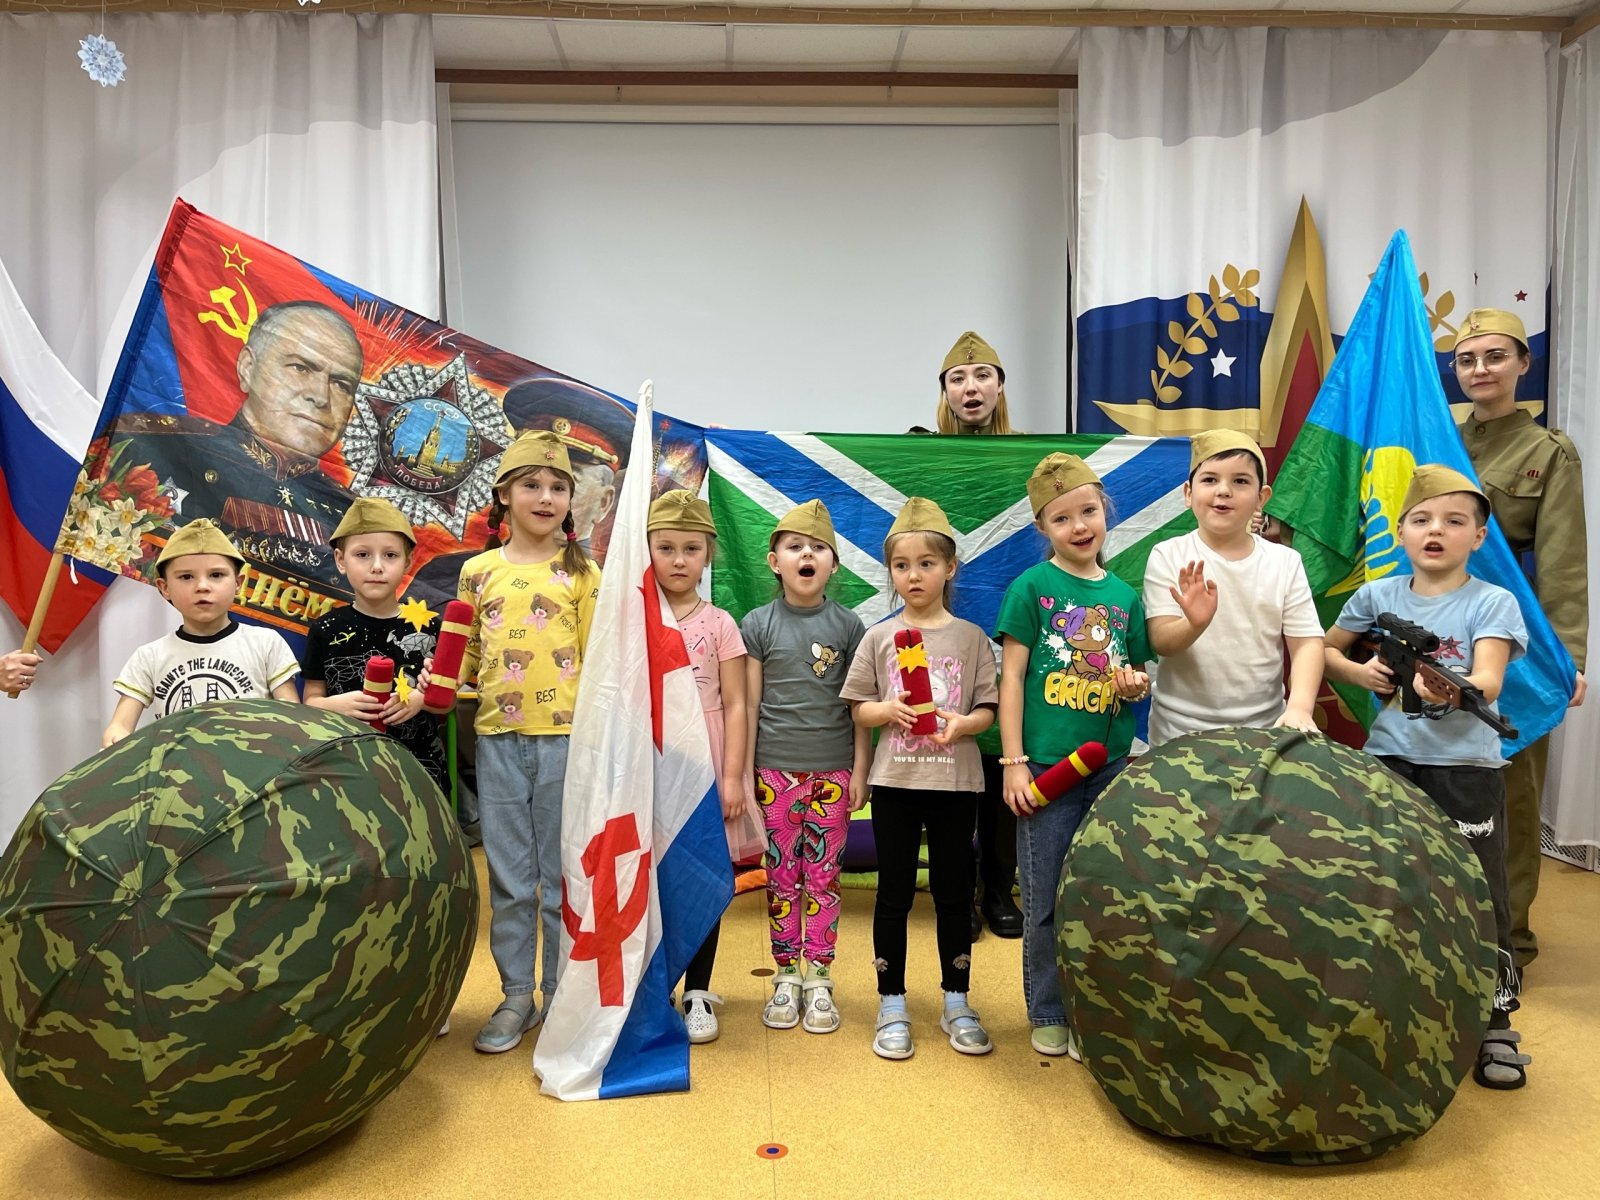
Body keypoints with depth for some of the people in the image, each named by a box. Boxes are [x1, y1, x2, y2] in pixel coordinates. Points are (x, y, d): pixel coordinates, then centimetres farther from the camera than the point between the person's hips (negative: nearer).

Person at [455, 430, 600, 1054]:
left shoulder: (580, 573, 1)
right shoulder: (478, 571, 8)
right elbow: (465, 658, 14)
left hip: (565, 737, -2)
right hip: (498, 738, 3)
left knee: (563, 876, 7)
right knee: (509, 878, 11)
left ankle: (560, 995, 21)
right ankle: (516, 994, 25)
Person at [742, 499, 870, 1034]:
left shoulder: (848, 625, 2)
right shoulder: (758, 624, 1)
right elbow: (749, 704, 2)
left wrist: (860, 769, 0)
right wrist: (742, 772, 0)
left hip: (833, 770, 0)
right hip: (775, 770, 0)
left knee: (823, 876, 6)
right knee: (781, 875, 7)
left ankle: (819, 979, 17)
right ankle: (786, 976, 20)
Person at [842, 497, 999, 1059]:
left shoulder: (971, 637, 3)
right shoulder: (879, 637, 3)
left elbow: (988, 709, 2)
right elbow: (857, 708, 5)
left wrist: (962, 722, -18)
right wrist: (887, 709, -15)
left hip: (955, 782, 0)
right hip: (895, 781, 0)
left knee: (954, 892, 10)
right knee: (894, 893, 8)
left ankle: (956, 1002, 26)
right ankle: (892, 1005, 21)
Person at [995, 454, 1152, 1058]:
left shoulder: (1125, 595, 8)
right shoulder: (1032, 587, -3)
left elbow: (1136, 674, 18)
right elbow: (1012, 676, -5)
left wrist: (1138, 683, -7)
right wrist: (1014, 763, -9)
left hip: (1111, 767, 4)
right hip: (1046, 765, -3)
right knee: (1047, 900, 5)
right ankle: (1049, 1014, 22)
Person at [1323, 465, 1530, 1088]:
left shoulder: (1492, 603, -4)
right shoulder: (1377, 596, 4)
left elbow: (1488, 681, -18)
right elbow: (1325, 650, 16)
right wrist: (1359, 672, -4)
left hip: (1466, 766, -3)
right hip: (1389, 760, 3)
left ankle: (1496, 1026, 18)